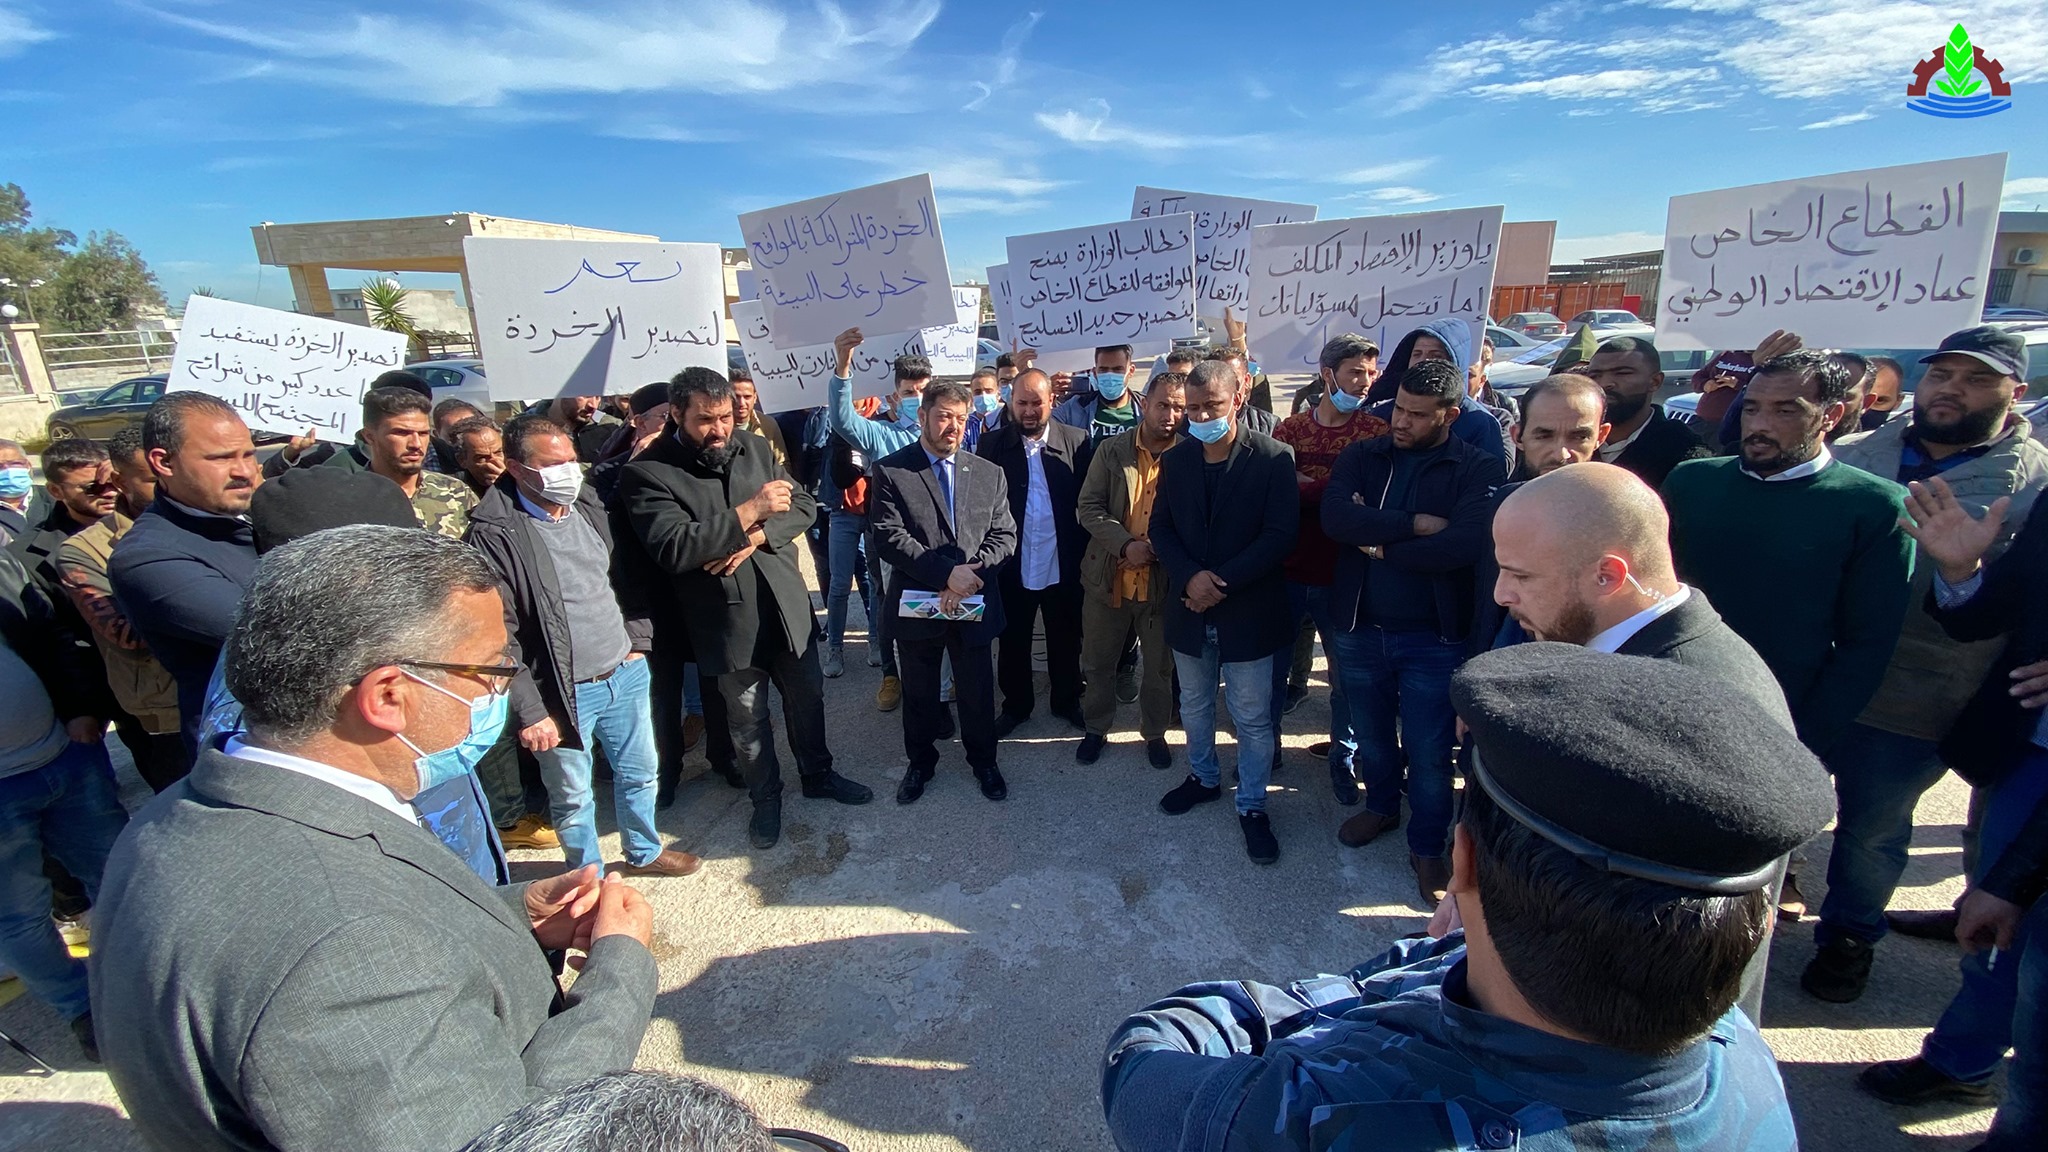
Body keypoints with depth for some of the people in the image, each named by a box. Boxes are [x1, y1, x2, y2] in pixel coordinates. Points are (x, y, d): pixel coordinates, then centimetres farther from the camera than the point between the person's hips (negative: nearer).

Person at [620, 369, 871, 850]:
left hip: (788, 603, 4)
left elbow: (803, 507, 0)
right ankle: (765, 797, 36)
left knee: (807, 697, 19)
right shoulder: (647, 473, -13)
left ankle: (818, 774, 42)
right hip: (727, 619, -4)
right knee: (747, 718, 13)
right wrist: (750, 512, -26)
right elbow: (672, 548, -24)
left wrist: (754, 539, -17)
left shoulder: (755, 447, 2)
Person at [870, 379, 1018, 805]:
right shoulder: (890, 471, -6)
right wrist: (947, 572, -21)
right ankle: (920, 762, 38)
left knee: (977, 690, 14)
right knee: (919, 693, 16)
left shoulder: (989, 473, 5)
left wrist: (970, 571, -17)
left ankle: (983, 761, 37)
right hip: (917, 605, -2)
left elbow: (1004, 534, 0)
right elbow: (889, 538, -15)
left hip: (974, 605, 2)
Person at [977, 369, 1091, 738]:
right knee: (1013, 642, 16)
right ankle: (1016, 705, 36)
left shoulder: (1076, 442, -5)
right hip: (1012, 566, 0)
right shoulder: (992, 445, -4)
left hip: (1063, 566, 0)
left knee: (1066, 641, 17)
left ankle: (1067, 702, 38)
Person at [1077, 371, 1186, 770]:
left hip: (1163, 581, -1)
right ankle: (1096, 729, 35)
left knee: (1160, 666, 14)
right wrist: (1126, 545, -18)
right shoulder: (1111, 451, -3)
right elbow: (1087, 508, -5)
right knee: (1098, 662, 15)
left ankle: (1155, 733, 36)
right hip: (1108, 577, 1)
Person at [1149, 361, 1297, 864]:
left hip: (1248, 611, -4)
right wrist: (1190, 577, -15)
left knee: (1253, 718, 6)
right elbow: (1160, 529, 4)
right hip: (1189, 609, 4)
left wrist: (1221, 582, -20)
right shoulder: (1174, 459, 2)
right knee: (1194, 704, 20)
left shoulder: (1273, 458, -11)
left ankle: (1252, 805, 25)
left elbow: (1281, 535, -15)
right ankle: (1203, 776, 43)